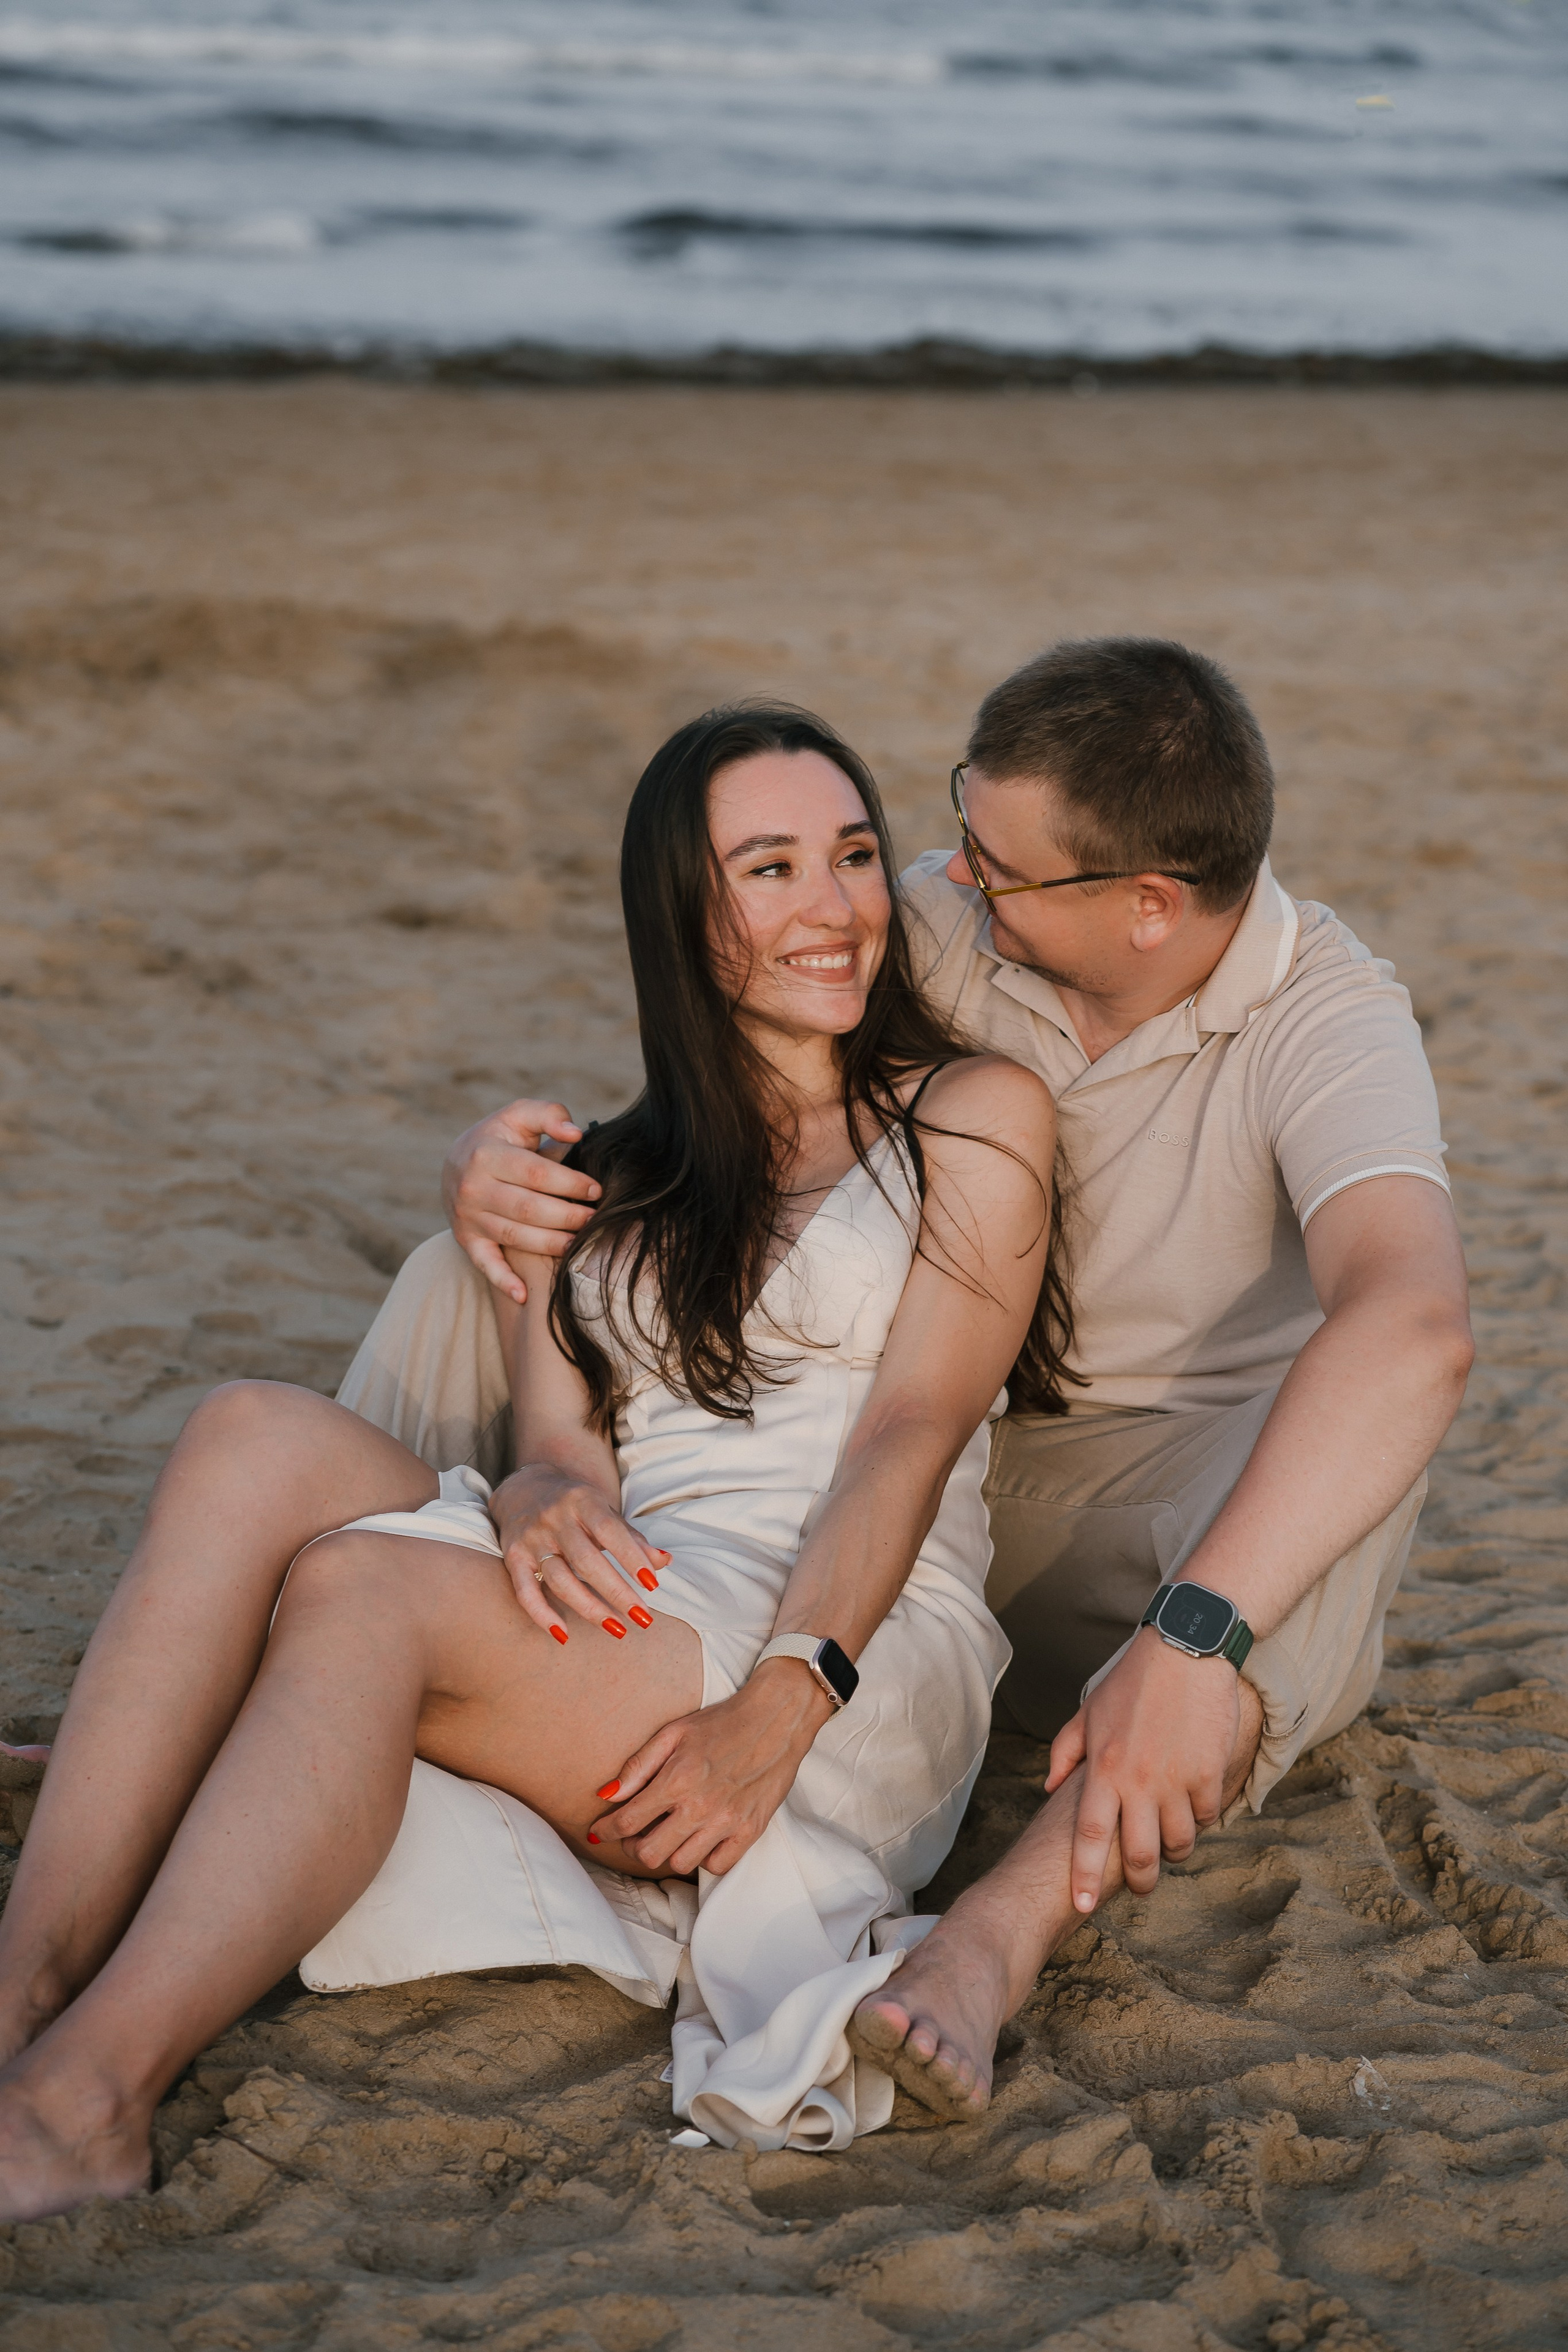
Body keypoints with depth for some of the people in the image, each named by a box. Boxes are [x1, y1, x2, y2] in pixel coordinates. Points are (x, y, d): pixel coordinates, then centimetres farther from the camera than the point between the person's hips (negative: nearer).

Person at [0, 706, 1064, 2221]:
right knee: (261, 1439, -26)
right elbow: (559, 1448, 9)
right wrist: (550, 1515, -18)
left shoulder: (974, 1117, 11)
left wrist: (780, 1707, -18)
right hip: (623, 1617, 4)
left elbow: (911, 1438, -3)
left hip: (867, 1664, -4)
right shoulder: (586, 1186, 23)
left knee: (363, 1589, -31)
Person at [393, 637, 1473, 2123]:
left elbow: (1413, 1329, -41)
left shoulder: (1324, 1014, -21)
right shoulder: (937, 922, -9)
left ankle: (1000, 1935, -49)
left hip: (1133, 1512, -3)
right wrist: (504, 1157, -26)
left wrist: (1194, 1641, -54)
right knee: (489, 1263, -10)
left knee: (1350, 1461, -39)